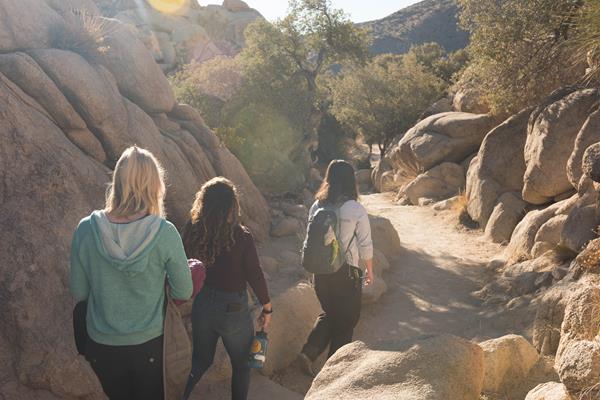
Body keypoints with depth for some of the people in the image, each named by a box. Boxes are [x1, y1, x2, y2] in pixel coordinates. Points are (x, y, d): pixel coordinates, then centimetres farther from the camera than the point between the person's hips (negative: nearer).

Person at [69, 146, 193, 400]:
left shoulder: (86, 229, -17)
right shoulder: (164, 232, -21)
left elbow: (78, 293, -6)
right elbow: (183, 293, -10)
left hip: (101, 344, 2)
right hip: (148, 344, -2)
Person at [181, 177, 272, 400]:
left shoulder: (192, 231, -13)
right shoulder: (241, 237, -21)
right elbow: (255, 275, -13)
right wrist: (267, 308, 0)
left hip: (201, 306, 4)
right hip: (233, 309, -3)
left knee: (201, 360, 26)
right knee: (241, 365, 20)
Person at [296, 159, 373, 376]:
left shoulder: (316, 206, -2)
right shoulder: (356, 210, -14)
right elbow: (365, 245, -8)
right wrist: (370, 271, 7)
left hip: (321, 271, 4)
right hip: (347, 272, -4)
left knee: (328, 313, 24)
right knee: (345, 321, 14)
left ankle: (308, 354, 9)